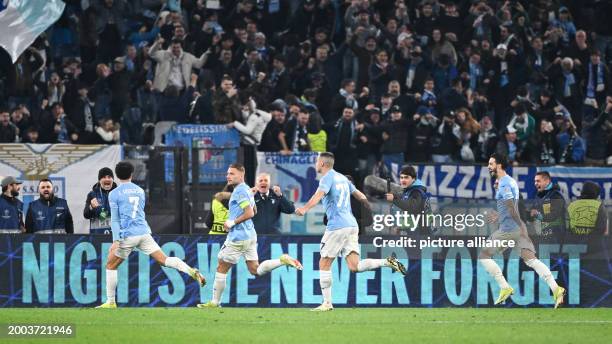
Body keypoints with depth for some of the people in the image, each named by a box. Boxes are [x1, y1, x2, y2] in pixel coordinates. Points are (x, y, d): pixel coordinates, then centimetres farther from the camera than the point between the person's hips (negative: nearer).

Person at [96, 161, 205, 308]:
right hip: (144, 233, 4)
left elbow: (115, 219, -7)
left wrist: (116, 240, -12)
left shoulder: (114, 194, 0)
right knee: (164, 260, -3)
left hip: (128, 235, -4)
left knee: (111, 266, 12)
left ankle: (110, 302, 10)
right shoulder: (140, 191, 16)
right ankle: (191, 271, -25)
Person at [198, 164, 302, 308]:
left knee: (221, 268, 2)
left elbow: (249, 213, -23)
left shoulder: (240, 191, -15)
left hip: (238, 237, -9)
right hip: (250, 235, 9)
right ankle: (283, 260, -4)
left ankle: (215, 302, 7)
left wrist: (233, 222, -14)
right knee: (255, 270, 9)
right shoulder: (246, 189, 15)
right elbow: (254, 211, 27)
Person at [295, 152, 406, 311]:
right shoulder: (341, 178, 20)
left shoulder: (327, 178, -5)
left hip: (337, 226, -8)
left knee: (324, 264, 3)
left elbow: (319, 194, -25)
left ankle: (327, 303, 3)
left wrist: (305, 209, -41)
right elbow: (360, 196, 30)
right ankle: (387, 262, -17)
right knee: (354, 267, -1)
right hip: (351, 225, 8)